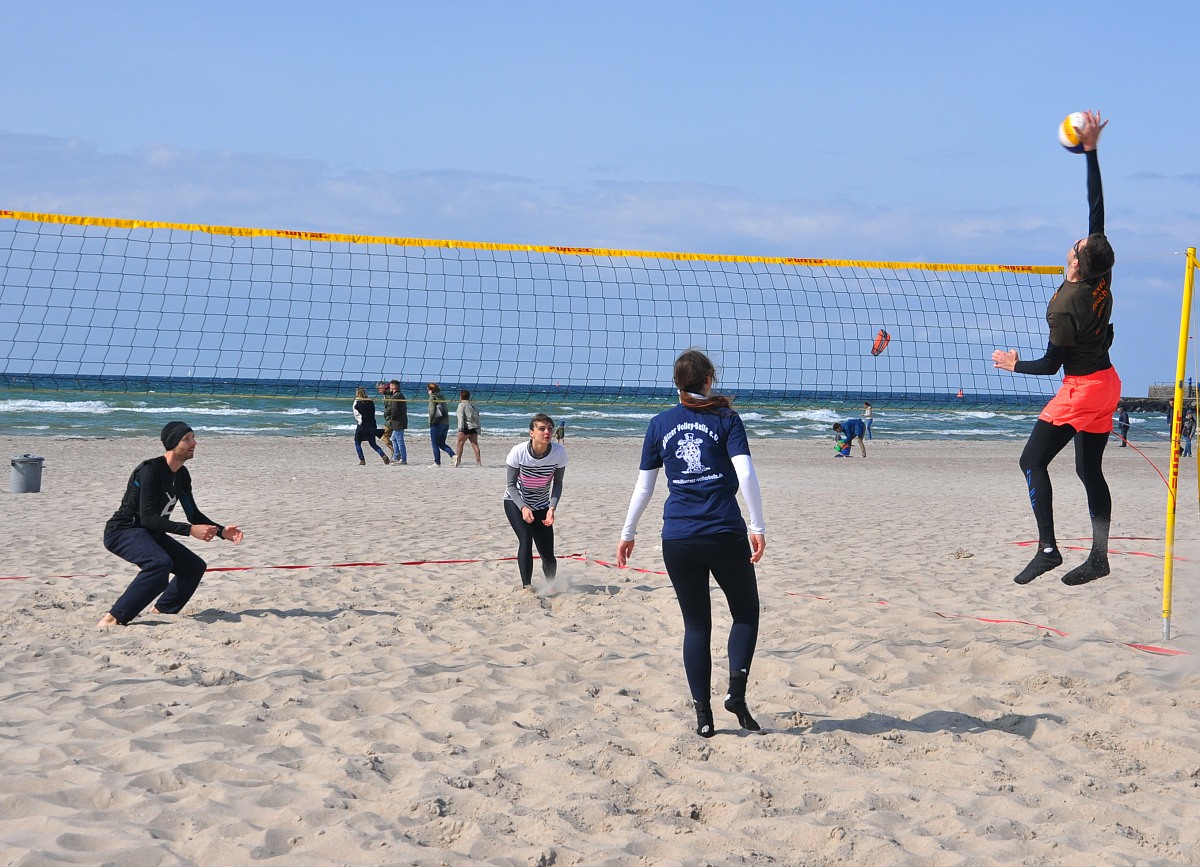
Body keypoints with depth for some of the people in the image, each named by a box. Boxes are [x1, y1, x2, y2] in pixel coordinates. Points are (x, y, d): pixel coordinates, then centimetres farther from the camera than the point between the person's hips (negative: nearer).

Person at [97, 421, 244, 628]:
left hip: (150, 534, 10)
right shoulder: (151, 470, -23)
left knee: (195, 566, 9)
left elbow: (194, 514, 14)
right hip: (122, 531, -10)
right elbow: (147, 518, -30)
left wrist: (222, 531, -1)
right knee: (160, 563, -36)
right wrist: (190, 530, -35)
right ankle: (113, 619, -36)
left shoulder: (182, 475, 5)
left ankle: (161, 611, 23)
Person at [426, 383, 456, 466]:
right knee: (442, 444, 14)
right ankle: (453, 455, -5)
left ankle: (437, 463, 4)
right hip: (446, 423, 7)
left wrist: (430, 422, -3)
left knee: (435, 444, 3)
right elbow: (445, 410, 12)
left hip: (437, 423, -7)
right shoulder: (442, 397, 13)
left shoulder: (432, 397, -8)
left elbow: (432, 411, -14)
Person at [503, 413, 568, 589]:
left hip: (541, 505, 2)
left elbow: (557, 483, -9)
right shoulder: (519, 452, -26)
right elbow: (511, 485, -16)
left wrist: (552, 507, -23)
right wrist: (523, 507, -30)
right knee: (526, 538, -26)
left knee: (547, 553, -3)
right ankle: (527, 586, -20)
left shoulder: (559, 452, -21)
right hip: (515, 502, -2)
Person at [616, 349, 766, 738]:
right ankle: (737, 691, -3)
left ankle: (703, 715, 8)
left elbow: (643, 487, 9)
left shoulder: (660, 424, 7)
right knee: (745, 611, 16)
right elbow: (745, 475, -10)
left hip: (678, 541, 2)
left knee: (696, 624, 12)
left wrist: (627, 534, 18)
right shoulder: (725, 418, 1)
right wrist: (758, 526, -8)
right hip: (725, 535, -2)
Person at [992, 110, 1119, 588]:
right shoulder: (1103, 277, -5)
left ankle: (1047, 548, -10)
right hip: (1107, 383, 8)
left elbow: (1052, 363, -13)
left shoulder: (1064, 305, -22)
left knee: (1034, 460, -3)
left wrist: (1016, 364, 5)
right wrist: (1091, 150, 3)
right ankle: (1098, 557, 10)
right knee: (1090, 471, 10)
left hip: (1080, 389, -8)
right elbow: (1097, 208, 2)